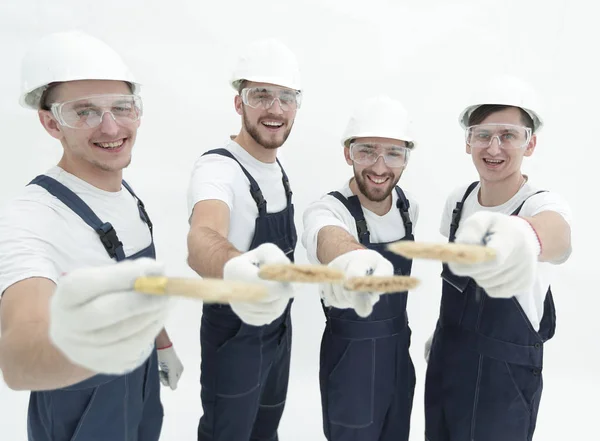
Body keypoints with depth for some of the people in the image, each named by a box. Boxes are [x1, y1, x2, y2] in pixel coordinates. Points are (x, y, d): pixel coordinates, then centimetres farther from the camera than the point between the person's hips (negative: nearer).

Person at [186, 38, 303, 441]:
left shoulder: (279, 169, 2)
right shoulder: (218, 167, -26)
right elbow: (203, 237, -48)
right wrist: (235, 268, -69)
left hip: (279, 323, 8)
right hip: (235, 331, -8)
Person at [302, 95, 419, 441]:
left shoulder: (409, 207, -4)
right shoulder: (328, 210, -25)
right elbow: (330, 237, -51)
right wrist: (351, 258, -73)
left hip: (399, 350, 6)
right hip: (352, 356, -6)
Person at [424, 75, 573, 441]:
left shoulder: (544, 204, -19)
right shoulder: (459, 199, -3)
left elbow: (555, 233, -44)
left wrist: (524, 236, -68)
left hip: (505, 378, -5)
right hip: (446, 363, 5)